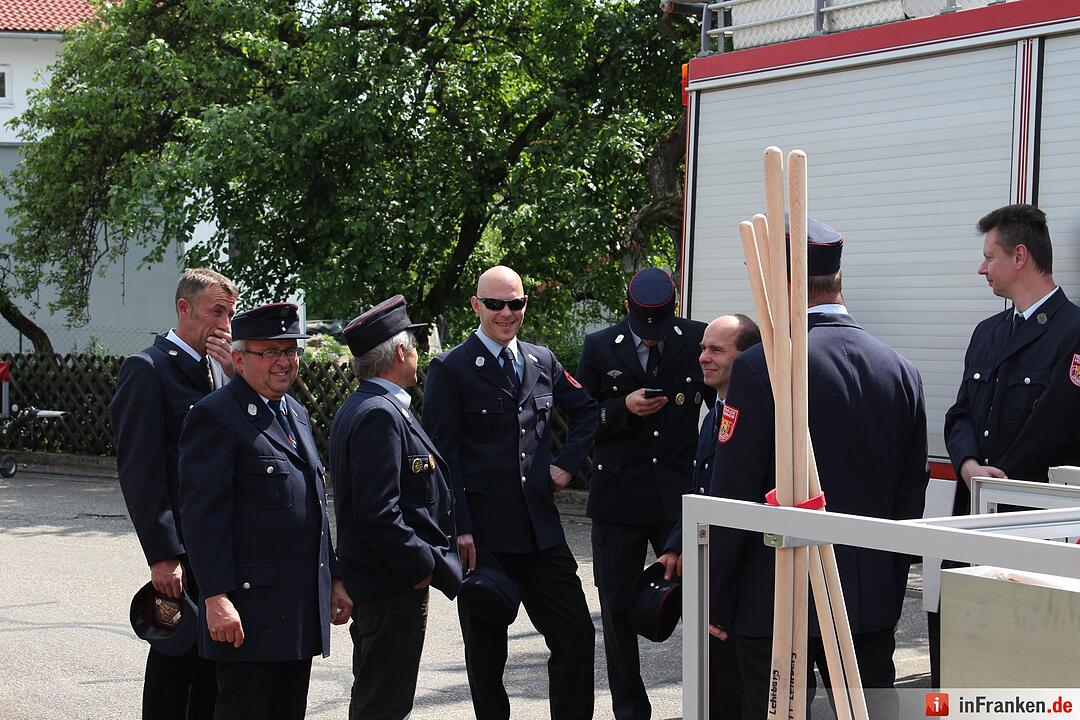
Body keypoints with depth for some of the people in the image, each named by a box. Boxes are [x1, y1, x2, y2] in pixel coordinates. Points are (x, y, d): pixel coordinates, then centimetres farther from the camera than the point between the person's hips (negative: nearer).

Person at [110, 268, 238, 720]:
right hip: (182, 552, -8)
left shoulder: (209, 369, 16)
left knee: (214, 665, 13)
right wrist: (162, 556, -19)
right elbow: (139, 471, -15)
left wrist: (236, 373, -7)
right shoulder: (148, 368, -9)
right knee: (175, 663, 0)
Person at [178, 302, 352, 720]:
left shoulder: (295, 414, 18)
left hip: (302, 610, 8)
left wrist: (334, 579, 20)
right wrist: (216, 597, -21)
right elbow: (202, 515, -16)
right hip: (250, 611, -8)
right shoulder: (216, 416, -10)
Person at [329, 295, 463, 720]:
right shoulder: (381, 415, -20)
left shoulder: (357, 409, 13)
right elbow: (378, 513, -26)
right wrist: (422, 566, -17)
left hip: (373, 583, 11)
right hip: (395, 588, -11)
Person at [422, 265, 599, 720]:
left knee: (577, 636, 3)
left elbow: (586, 410, 27)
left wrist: (569, 461, 11)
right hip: (482, 533, -4)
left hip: (540, 527, 5)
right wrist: (459, 529, -15)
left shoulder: (542, 361, 11)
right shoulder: (450, 370, -5)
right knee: (486, 650, 7)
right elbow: (443, 457, -8)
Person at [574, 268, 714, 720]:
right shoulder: (600, 347, 1)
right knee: (617, 607, 7)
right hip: (618, 496, 1)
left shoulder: (697, 340, 0)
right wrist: (623, 408, -14)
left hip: (680, 493, -1)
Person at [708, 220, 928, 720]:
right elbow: (912, 495, 9)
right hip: (873, 604, 5)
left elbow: (732, 496, -12)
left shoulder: (761, 368, -13)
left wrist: (716, 602, -3)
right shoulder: (901, 371, 4)